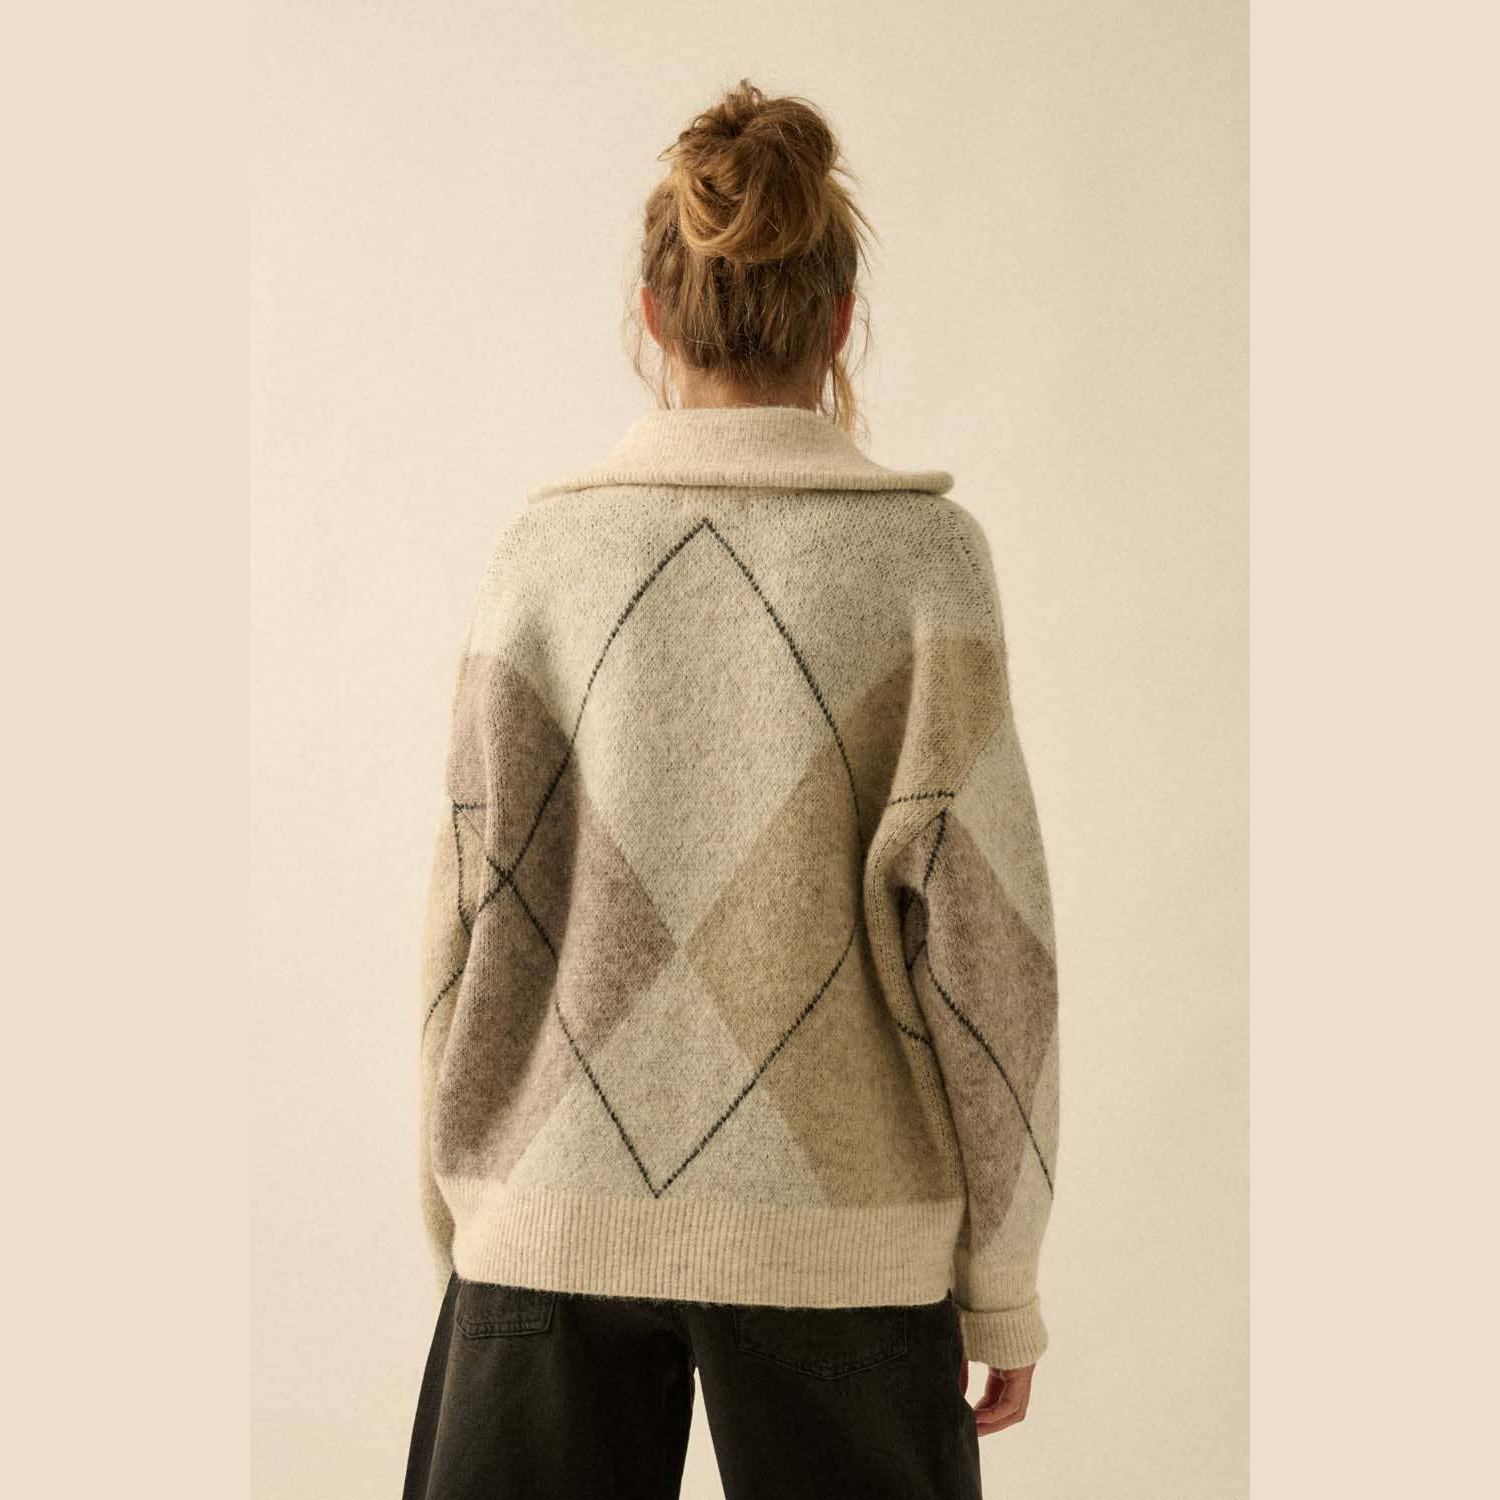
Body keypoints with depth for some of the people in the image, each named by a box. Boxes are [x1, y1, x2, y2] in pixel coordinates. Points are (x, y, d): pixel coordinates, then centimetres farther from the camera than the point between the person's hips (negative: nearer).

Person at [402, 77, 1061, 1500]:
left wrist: (459, 1218, 12)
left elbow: (478, 905, 1)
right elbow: (967, 911, -7)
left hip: (559, 1223, 2)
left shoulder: (547, 546, -1)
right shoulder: (921, 551, -5)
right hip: (833, 1225, -1)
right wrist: (1004, 1275, 2)